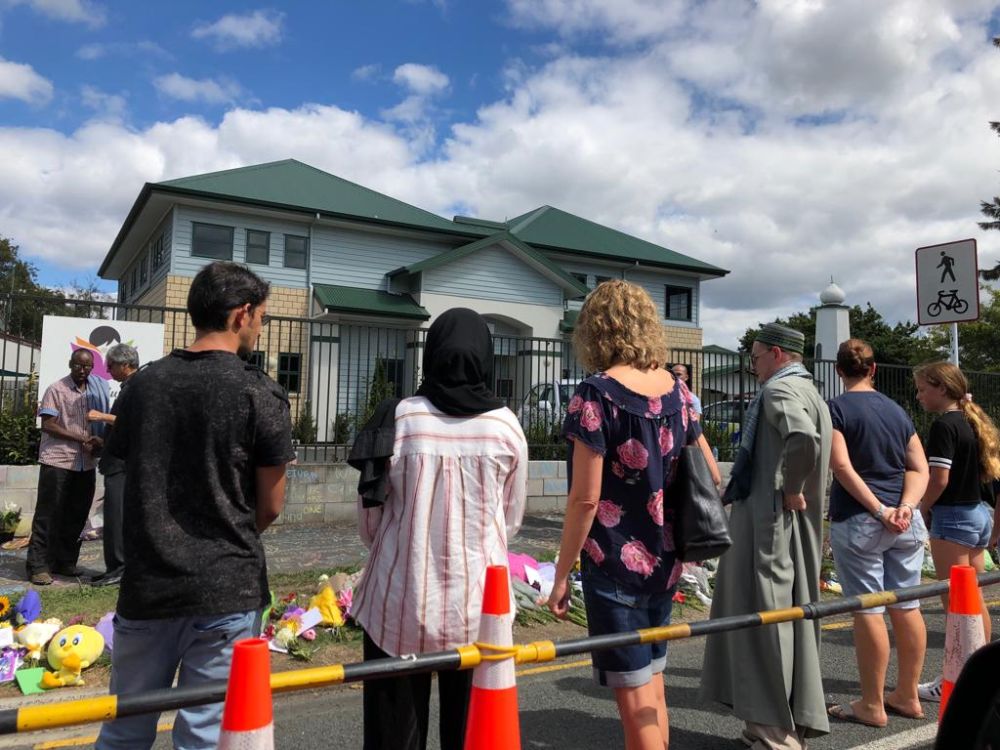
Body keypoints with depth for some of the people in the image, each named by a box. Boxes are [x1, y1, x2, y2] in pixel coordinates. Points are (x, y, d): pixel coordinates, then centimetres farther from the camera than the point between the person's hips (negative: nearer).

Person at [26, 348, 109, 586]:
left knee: (76, 515, 10)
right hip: (57, 462, -5)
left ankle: (65, 561, 21)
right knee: (48, 515, -1)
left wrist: (99, 441, -1)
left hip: (86, 464, 5)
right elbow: (48, 425, -11)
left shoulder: (98, 389, 10)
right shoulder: (56, 390, -5)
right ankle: (38, 566, 3)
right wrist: (81, 439, -16)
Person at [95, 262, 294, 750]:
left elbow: (128, 472, 11)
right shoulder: (260, 394, -11)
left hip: (146, 585, 5)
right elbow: (271, 507, -6)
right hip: (226, 591, -4)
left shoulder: (141, 384, 3)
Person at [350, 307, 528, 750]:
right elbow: (511, 519, 5)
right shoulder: (505, 425, -6)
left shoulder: (401, 417, -10)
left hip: (400, 602, -1)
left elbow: (369, 514, -1)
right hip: (477, 603, 1)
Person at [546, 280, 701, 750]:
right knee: (652, 680, 21)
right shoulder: (675, 389, 4)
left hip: (616, 562, -7)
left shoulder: (596, 394, -15)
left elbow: (585, 498, -17)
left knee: (634, 694, 4)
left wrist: (561, 575, -8)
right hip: (665, 562, 7)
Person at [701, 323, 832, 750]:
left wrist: (789, 490, -20)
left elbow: (803, 438, -32)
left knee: (765, 619, -4)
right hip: (798, 525, 10)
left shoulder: (779, 390, -13)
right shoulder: (810, 393, 18)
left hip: (768, 520, -10)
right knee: (792, 616, 15)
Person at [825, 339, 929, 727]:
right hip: (906, 521, 6)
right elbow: (919, 468, 6)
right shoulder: (896, 409, 12)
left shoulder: (836, 408, -5)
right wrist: (905, 506, -6)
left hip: (858, 520, -6)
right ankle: (908, 696, 25)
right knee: (907, 607, 12)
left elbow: (842, 467, -15)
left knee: (868, 610, 0)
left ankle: (872, 705, 10)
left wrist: (879, 510, -13)